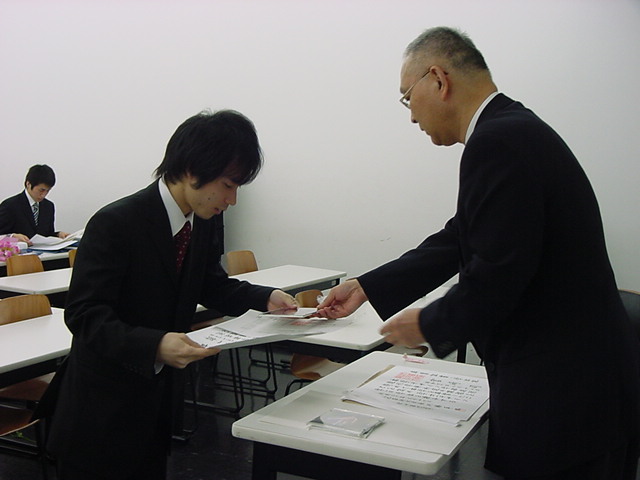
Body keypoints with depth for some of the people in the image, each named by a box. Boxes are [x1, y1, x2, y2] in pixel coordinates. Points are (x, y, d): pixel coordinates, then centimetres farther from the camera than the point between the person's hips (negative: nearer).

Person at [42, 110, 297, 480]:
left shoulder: (203, 223, 0)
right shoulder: (115, 224, -22)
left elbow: (212, 285, 13)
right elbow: (84, 315, -24)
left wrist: (265, 298, -5)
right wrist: (154, 345, -39)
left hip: (157, 403, 7)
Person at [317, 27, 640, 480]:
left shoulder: (497, 141, -20)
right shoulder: (515, 129, 11)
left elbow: (497, 273, -24)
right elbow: (459, 241, 15)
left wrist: (429, 324, -6)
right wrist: (367, 288, 16)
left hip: (563, 390, -9)